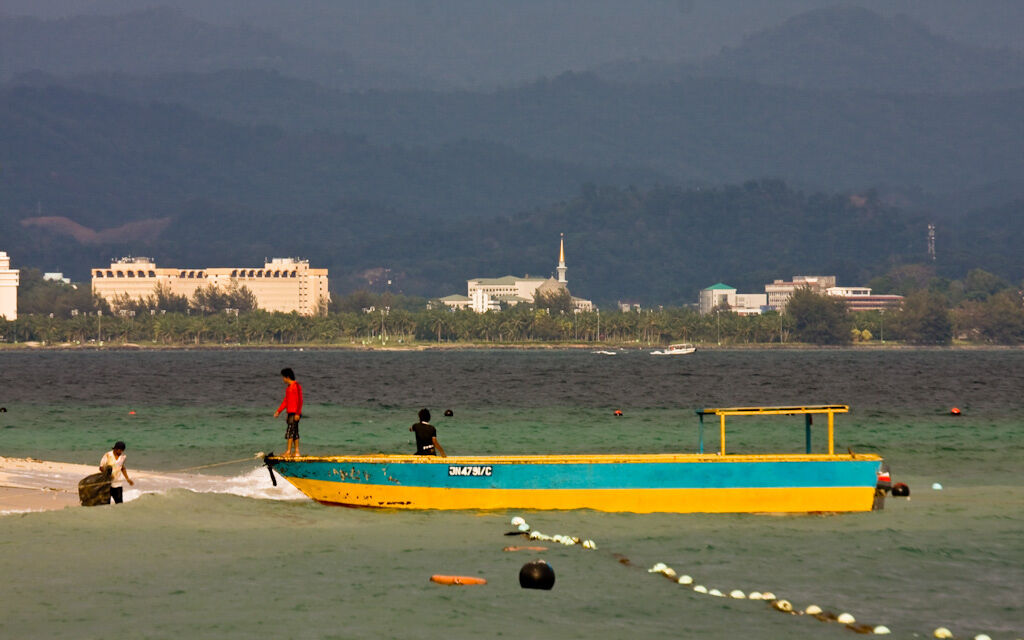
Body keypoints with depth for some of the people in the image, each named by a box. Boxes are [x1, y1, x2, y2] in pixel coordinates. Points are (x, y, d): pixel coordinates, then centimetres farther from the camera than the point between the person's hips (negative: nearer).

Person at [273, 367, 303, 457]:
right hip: (290, 413, 9)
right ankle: (296, 452, 11)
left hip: (295, 414, -9)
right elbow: (286, 401, 23)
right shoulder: (288, 387, 17)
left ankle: (288, 452, -15)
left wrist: (297, 413, -20)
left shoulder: (296, 386, -12)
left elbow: (299, 400, -16)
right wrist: (279, 411, 20)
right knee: (295, 433, 9)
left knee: (290, 431, -13)